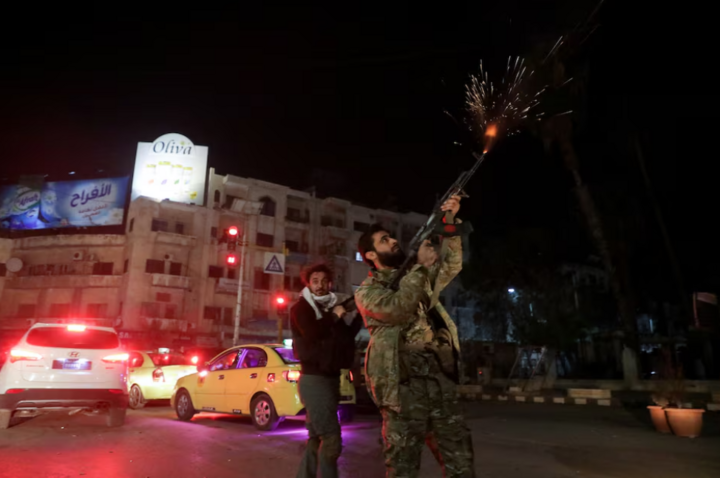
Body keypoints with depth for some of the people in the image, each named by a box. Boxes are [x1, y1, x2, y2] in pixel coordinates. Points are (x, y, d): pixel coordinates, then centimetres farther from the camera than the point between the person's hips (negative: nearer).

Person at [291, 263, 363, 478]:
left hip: (330, 378, 8)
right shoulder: (301, 307, -2)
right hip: (314, 379, -8)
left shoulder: (331, 307, 18)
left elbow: (346, 336, 13)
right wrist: (335, 317, -8)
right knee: (331, 439, -13)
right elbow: (312, 333, -20)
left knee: (317, 439, 13)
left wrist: (358, 314, 0)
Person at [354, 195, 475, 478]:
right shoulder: (367, 291, 2)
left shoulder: (417, 279, 23)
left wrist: (449, 223, 3)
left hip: (441, 381, 6)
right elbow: (397, 309, -16)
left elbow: (450, 265, 16)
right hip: (404, 386, -6)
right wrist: (422, 266, -8)